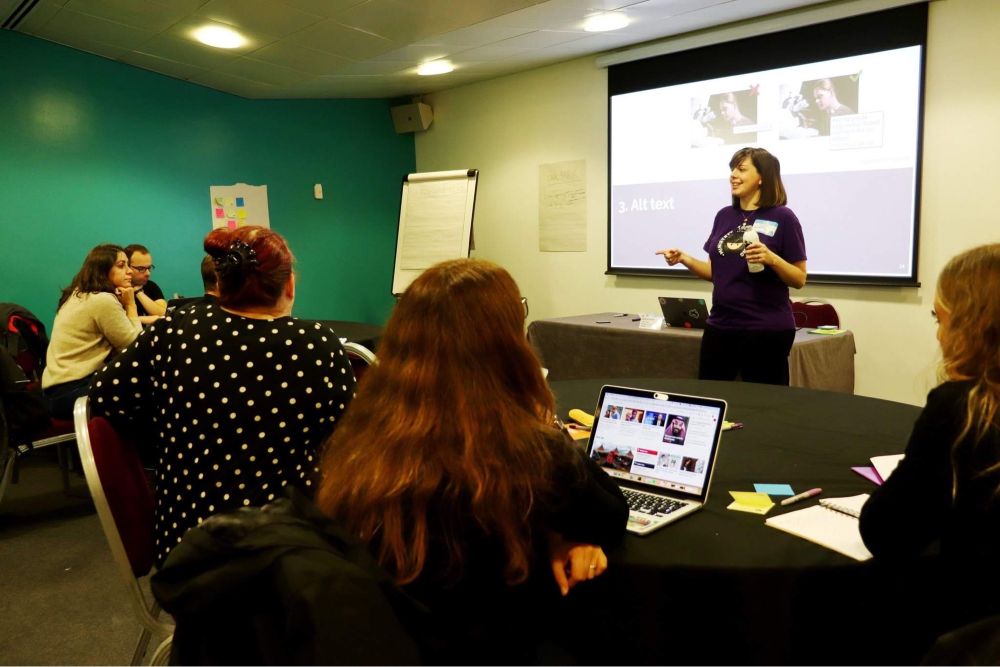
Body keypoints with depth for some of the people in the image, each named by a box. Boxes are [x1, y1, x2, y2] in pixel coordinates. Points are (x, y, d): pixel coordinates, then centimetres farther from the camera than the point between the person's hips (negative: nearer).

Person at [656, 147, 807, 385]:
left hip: (767, 330, -5)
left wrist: (771, 258, -23)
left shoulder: (782, 217, -7)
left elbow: (799, 280, -6)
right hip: (720, 326, 5)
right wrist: (684, 259, 0)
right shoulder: (724, 216, 9)